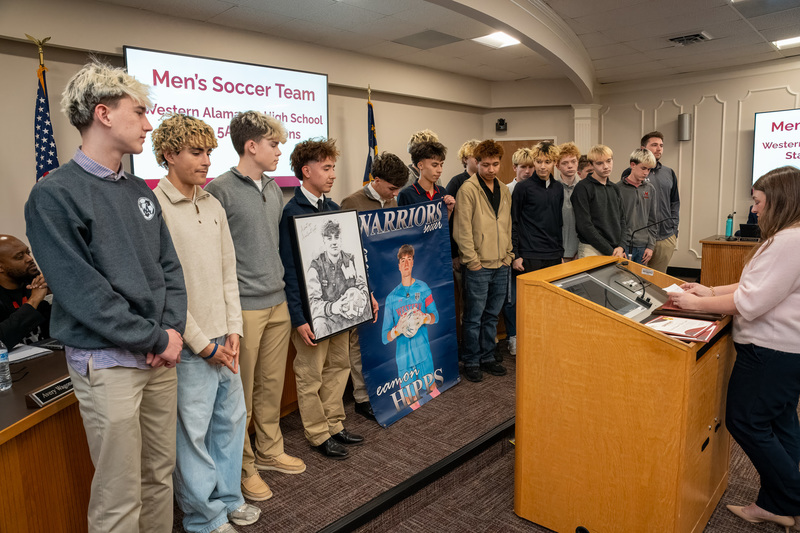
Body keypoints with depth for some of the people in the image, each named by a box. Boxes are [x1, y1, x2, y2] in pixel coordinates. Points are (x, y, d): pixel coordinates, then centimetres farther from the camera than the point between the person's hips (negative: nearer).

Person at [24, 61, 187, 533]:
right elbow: (82, 292, -16)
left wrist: (173, 328, -5)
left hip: (161, 355, 6)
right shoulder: (55, 195, -11)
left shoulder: (141, 191, 9)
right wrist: (157, 339, -13)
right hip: (108, 363, -6)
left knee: (161, 476, 18)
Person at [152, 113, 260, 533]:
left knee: (231, 418, 17)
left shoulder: (213, 205, 9)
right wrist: (201, 343, -12)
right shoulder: (154, 208, -13)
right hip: (190, 347, -7)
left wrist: (233, 331, 4)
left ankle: (227, 498, 37)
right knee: (193, 432, 6)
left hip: (223, 341, 7)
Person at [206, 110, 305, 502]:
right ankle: (242, 465, 22)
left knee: (272, 384, 17)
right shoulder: (220, 190, -11)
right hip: (243, 307, -7)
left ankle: (269, 451, 34)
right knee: (241, 393, 5)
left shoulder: (273, 189, 12)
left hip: (278, 302, 7)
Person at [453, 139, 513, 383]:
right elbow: (462, 230, -13)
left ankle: (487, 357, 29)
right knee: (474, 317, 4)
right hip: (478, 267, -6)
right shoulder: (468, 189, -11)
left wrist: (508, 255, 10)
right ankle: (471, 361, 18)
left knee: (492, 315, 16)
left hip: (501, 265, 6)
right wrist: (473, 261, -13)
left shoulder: (504, 190, 11)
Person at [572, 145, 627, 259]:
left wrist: (621, 246, -2)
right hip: (592, 250, -6)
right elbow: (584, 225, -13)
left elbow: (621, 220, 16)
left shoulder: (615, 189, 15)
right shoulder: (583, 188, -6)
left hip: (616, 250, 6)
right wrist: (610, 251, -13)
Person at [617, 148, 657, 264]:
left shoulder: (650, 189, 10)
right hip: (623, 247, -5)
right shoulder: (618, 189, -6)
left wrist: (650, 246, 7)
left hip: (643, 247, 5)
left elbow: (652, 221, 13)